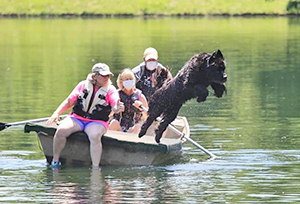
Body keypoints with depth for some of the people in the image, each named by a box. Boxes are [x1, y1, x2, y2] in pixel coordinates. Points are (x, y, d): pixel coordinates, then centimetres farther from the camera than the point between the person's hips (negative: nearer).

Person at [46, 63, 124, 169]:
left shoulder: (110, 90, -1)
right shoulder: (83, 85, 4)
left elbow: (115, 108, -16)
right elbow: (69, 101, 10)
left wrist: (118, 108, -41)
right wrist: (56, 113, -2)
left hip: (97, 122, -2)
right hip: (77, 118, 2)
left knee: (95, 136, -36)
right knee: (61, 130, -26)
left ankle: (95, 168, -33)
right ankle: (55, 160, -10)